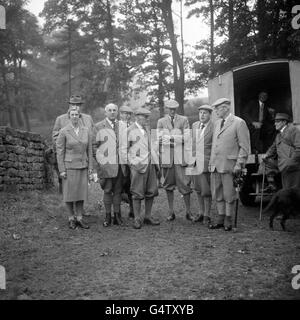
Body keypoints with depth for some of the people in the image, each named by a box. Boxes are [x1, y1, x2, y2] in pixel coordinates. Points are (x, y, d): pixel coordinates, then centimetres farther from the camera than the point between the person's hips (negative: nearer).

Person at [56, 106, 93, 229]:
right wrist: (61, 170, -9)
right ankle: (71, 218, 17)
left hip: (83, 167, 3)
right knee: (69, 193, 4)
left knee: (81, 192, 6)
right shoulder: (64, 132, -6)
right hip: (69, 166, -3)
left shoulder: (86, 131, 4)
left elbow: (89, 150, 8)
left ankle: (79, 218, 17)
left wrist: (90, 167, 4)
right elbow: (60, 151, -6)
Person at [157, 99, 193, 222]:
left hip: (180, 155, -1)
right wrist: (178, 137, -11)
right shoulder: (161, 121, 12)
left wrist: (170, 137, -11)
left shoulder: (184, 120, 9)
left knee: (184, 183, -5)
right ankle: (171, 212, 13)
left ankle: (188, 211, 5)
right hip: (167, 156, 1)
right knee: (169, 184, 5)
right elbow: (160, 139, 1)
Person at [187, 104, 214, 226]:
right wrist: (192, 158, 14)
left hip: (206, 163, -6)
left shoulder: (214, 127, -9)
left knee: (206, 191, -1)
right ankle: (201, 213, 27)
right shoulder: (194, 125, 12)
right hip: (195, 162, 6)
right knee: (198, 190, 14)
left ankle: (207, 216, 11)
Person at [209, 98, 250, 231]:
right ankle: (220, 220, 18)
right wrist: (211, 162, 14)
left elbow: (245, 147, -6)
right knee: (217, 195, 9)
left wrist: (239, 165, -12)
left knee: (229, 195, -1)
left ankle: (228, 222, 11)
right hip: (215, 165, 7)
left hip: (229, 165, -6)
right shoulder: (217, 123, 17)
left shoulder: (239, 123, -4)